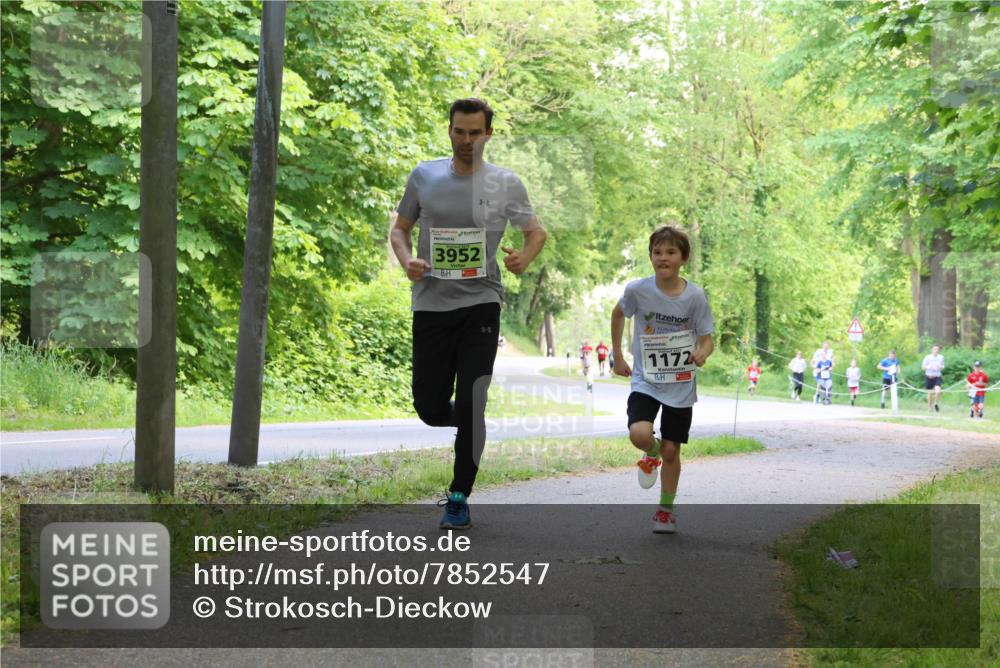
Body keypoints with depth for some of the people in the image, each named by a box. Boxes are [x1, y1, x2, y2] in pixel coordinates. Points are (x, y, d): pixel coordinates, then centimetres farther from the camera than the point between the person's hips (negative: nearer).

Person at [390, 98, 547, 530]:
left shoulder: (506, 184, 1)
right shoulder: (424, 176, 5)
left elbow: (536, 232, 10)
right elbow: (400, 228, 13)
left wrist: (524, 258, -13)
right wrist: (406, 260, -8)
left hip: (480, 303, -2)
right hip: (431, 304, 2)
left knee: (470, 405, -8)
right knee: (430, 408, 3)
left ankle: (459, 498, 7)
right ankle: (467, 421, 39)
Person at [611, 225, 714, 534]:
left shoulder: (695, 296, -12)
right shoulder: (637, 290, -11)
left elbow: (706, 338, -4)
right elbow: (618, 314, 10)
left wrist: (702, 353, -28)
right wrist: (618, 356, 10)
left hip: (681, 384, 0)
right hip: (645, 381, 0)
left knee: (671, 451, 6)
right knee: (639, 435, -24)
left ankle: (666, 510, 27)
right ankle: (652, 451, 14)